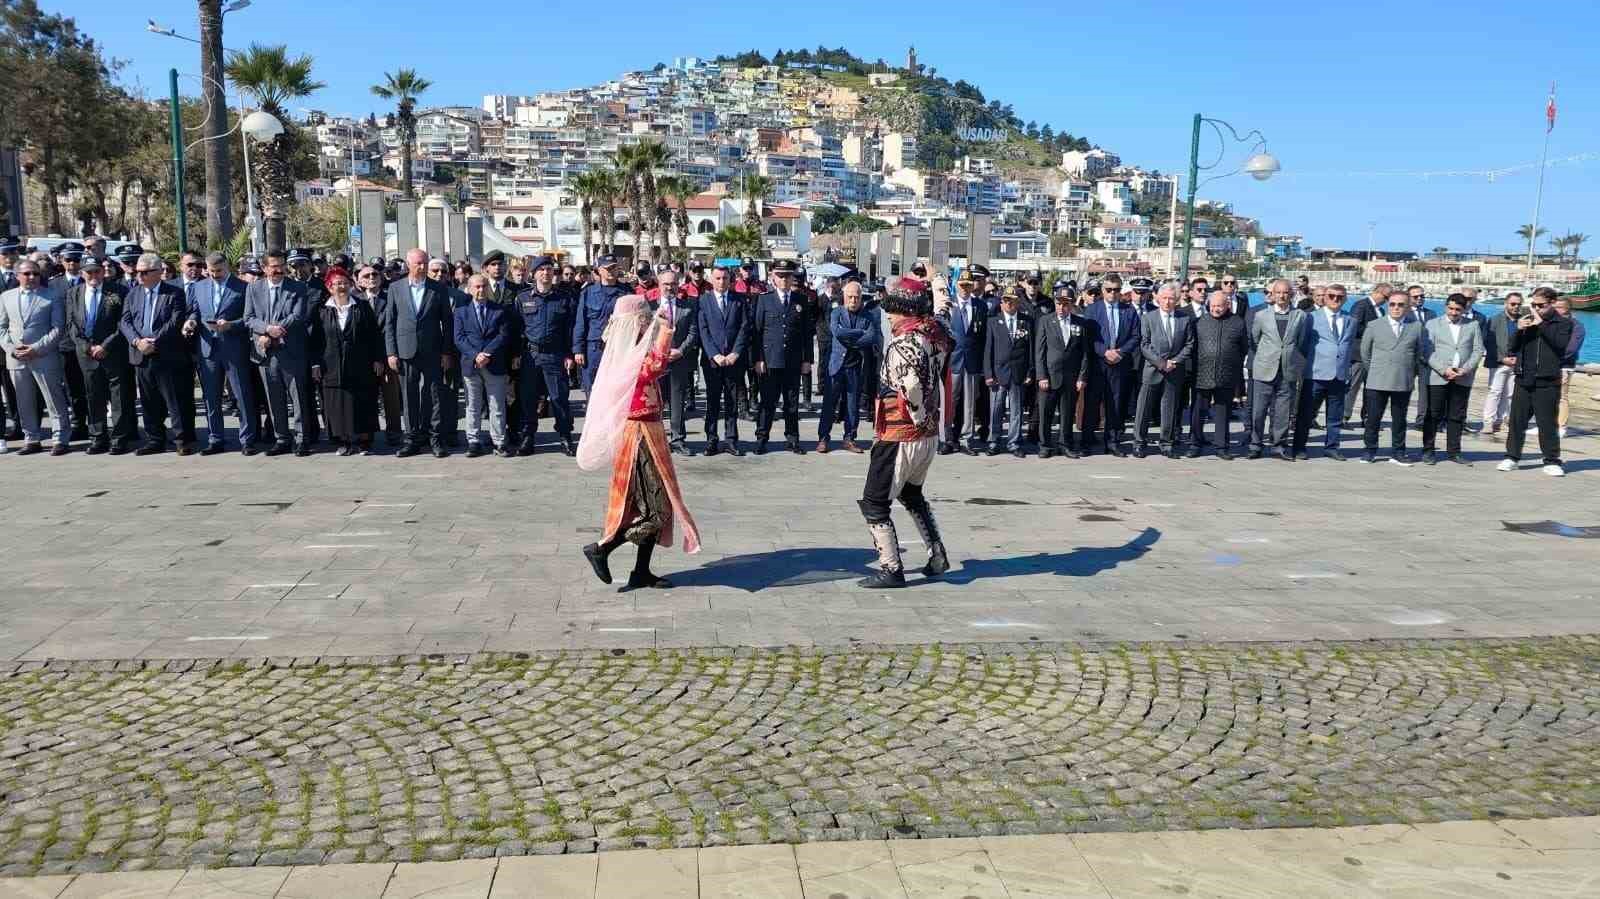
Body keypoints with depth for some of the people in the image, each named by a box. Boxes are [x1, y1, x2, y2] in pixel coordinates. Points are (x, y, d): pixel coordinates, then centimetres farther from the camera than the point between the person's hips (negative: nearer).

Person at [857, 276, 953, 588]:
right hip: (930, 434, 9)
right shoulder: (937, 334, 1)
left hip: (900, 437, -9)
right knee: (912, 493, 28)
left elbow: (912, 388, -35)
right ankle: (938, 557, 29)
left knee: (874, 503, 3)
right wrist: (939, 287, 31)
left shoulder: (904, 344, -23)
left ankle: (891, 569, 6)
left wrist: (921, 418, -20)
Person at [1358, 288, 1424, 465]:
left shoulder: (1416, 326, 6)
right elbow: (1365, 352, 11)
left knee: (1399, 420, 9)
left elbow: (1418, 354, 13)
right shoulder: (1375, 325, 4)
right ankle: (1370, 451, 11)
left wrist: (1411, 373, 11)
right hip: (1377, 383, -1)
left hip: (1404, 383, 1)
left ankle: (1398, 453, 16)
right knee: (1373, 418, 1)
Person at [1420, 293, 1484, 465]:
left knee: (1457, 417, 6)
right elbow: (1427, 351, -3)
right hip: (1437, 378, -2)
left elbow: (1478, 350, 7)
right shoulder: (1432, 325, 5)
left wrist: (1465, 369, -7)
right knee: (1433, 415, 0)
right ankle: (1428, 451, 7)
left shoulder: (1472, 325, 11)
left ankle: (1453, 452, 13)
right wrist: (1444, 369, -13)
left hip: (1463, 378, 2)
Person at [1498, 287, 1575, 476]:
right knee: (1517, 420, 6)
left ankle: (1552, 461, 9)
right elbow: (1513, 348, 10)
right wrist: (1518, 330, -7)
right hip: (1523, 380, 3)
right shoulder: (1526, 321, 11)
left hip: (1547, 382, -3)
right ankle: (1512, 457, 14)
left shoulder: (1563, 323, 2)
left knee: (1548, 423, 0)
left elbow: (1560, 343, -16)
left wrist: (1541, 324, -18)